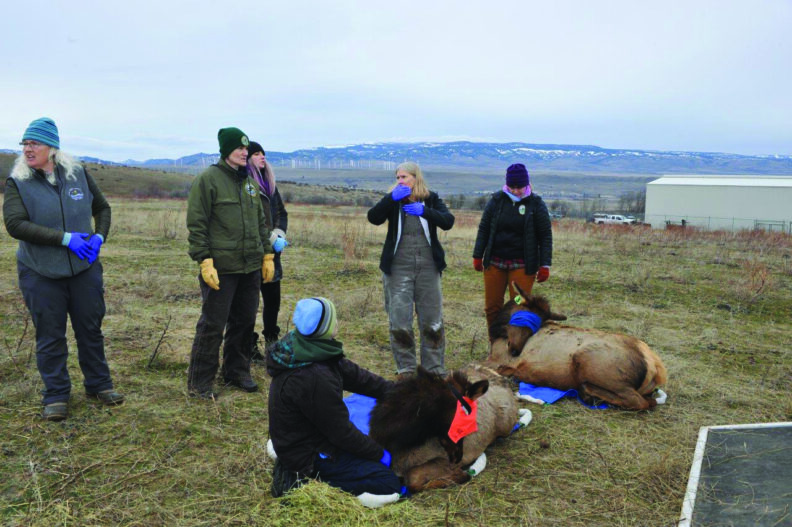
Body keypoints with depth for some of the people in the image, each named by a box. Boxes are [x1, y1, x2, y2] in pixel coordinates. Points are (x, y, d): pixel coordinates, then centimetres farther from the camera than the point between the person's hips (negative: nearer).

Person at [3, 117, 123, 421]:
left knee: (91, 329, 12)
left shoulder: (78, 174, 2)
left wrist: (99, 237, -3)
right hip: (40, 274, -2)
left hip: (85, 269, 2)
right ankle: (55, 396, 20)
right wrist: (65, 238, -22)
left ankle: (98, 384, 28)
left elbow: (102, 208, 15)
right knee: (50, 337, 6)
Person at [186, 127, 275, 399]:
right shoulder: (207, 180, -7)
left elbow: (261, 222, 20)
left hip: (250, 267, 7)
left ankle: (237, 372, 29)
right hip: (220, 268, -7)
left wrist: (267, 255, 15)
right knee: (212, 326, -2)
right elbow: (196, 224, -11)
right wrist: (205, 261, -17)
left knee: (245, 322, 14)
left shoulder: (249, 182, 15)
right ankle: (200, 382, 11)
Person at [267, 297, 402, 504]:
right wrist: (380, 454, -8)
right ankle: (304, 480, -6)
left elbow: (353, 375, 3)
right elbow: (341, 431, -22)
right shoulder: (314, 378, -33)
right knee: (390, 485, -10)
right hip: (307, 458, -9)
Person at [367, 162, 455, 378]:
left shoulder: (431, 199, 4)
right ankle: (406, 369, 16)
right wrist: (391, 197, -22)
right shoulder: (393, 202, 4)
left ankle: (435, 369, 19)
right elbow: (373, 218, -12)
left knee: (432, 321, 6)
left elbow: (448, 222, -12)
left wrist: (424, 211, -26)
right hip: (398, 269, 0)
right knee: (399, 322, 1)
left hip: (428, 268, 1)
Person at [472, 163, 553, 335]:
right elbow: (484, 229, 8)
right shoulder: (497, 200, 3)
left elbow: (545, 236, -1)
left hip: (523, 265, -2)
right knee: (492, 307, 6)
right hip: (494, 262, 3)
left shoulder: (536, 204, -1)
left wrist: (545, 265, -6)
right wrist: (478, 256, 5)